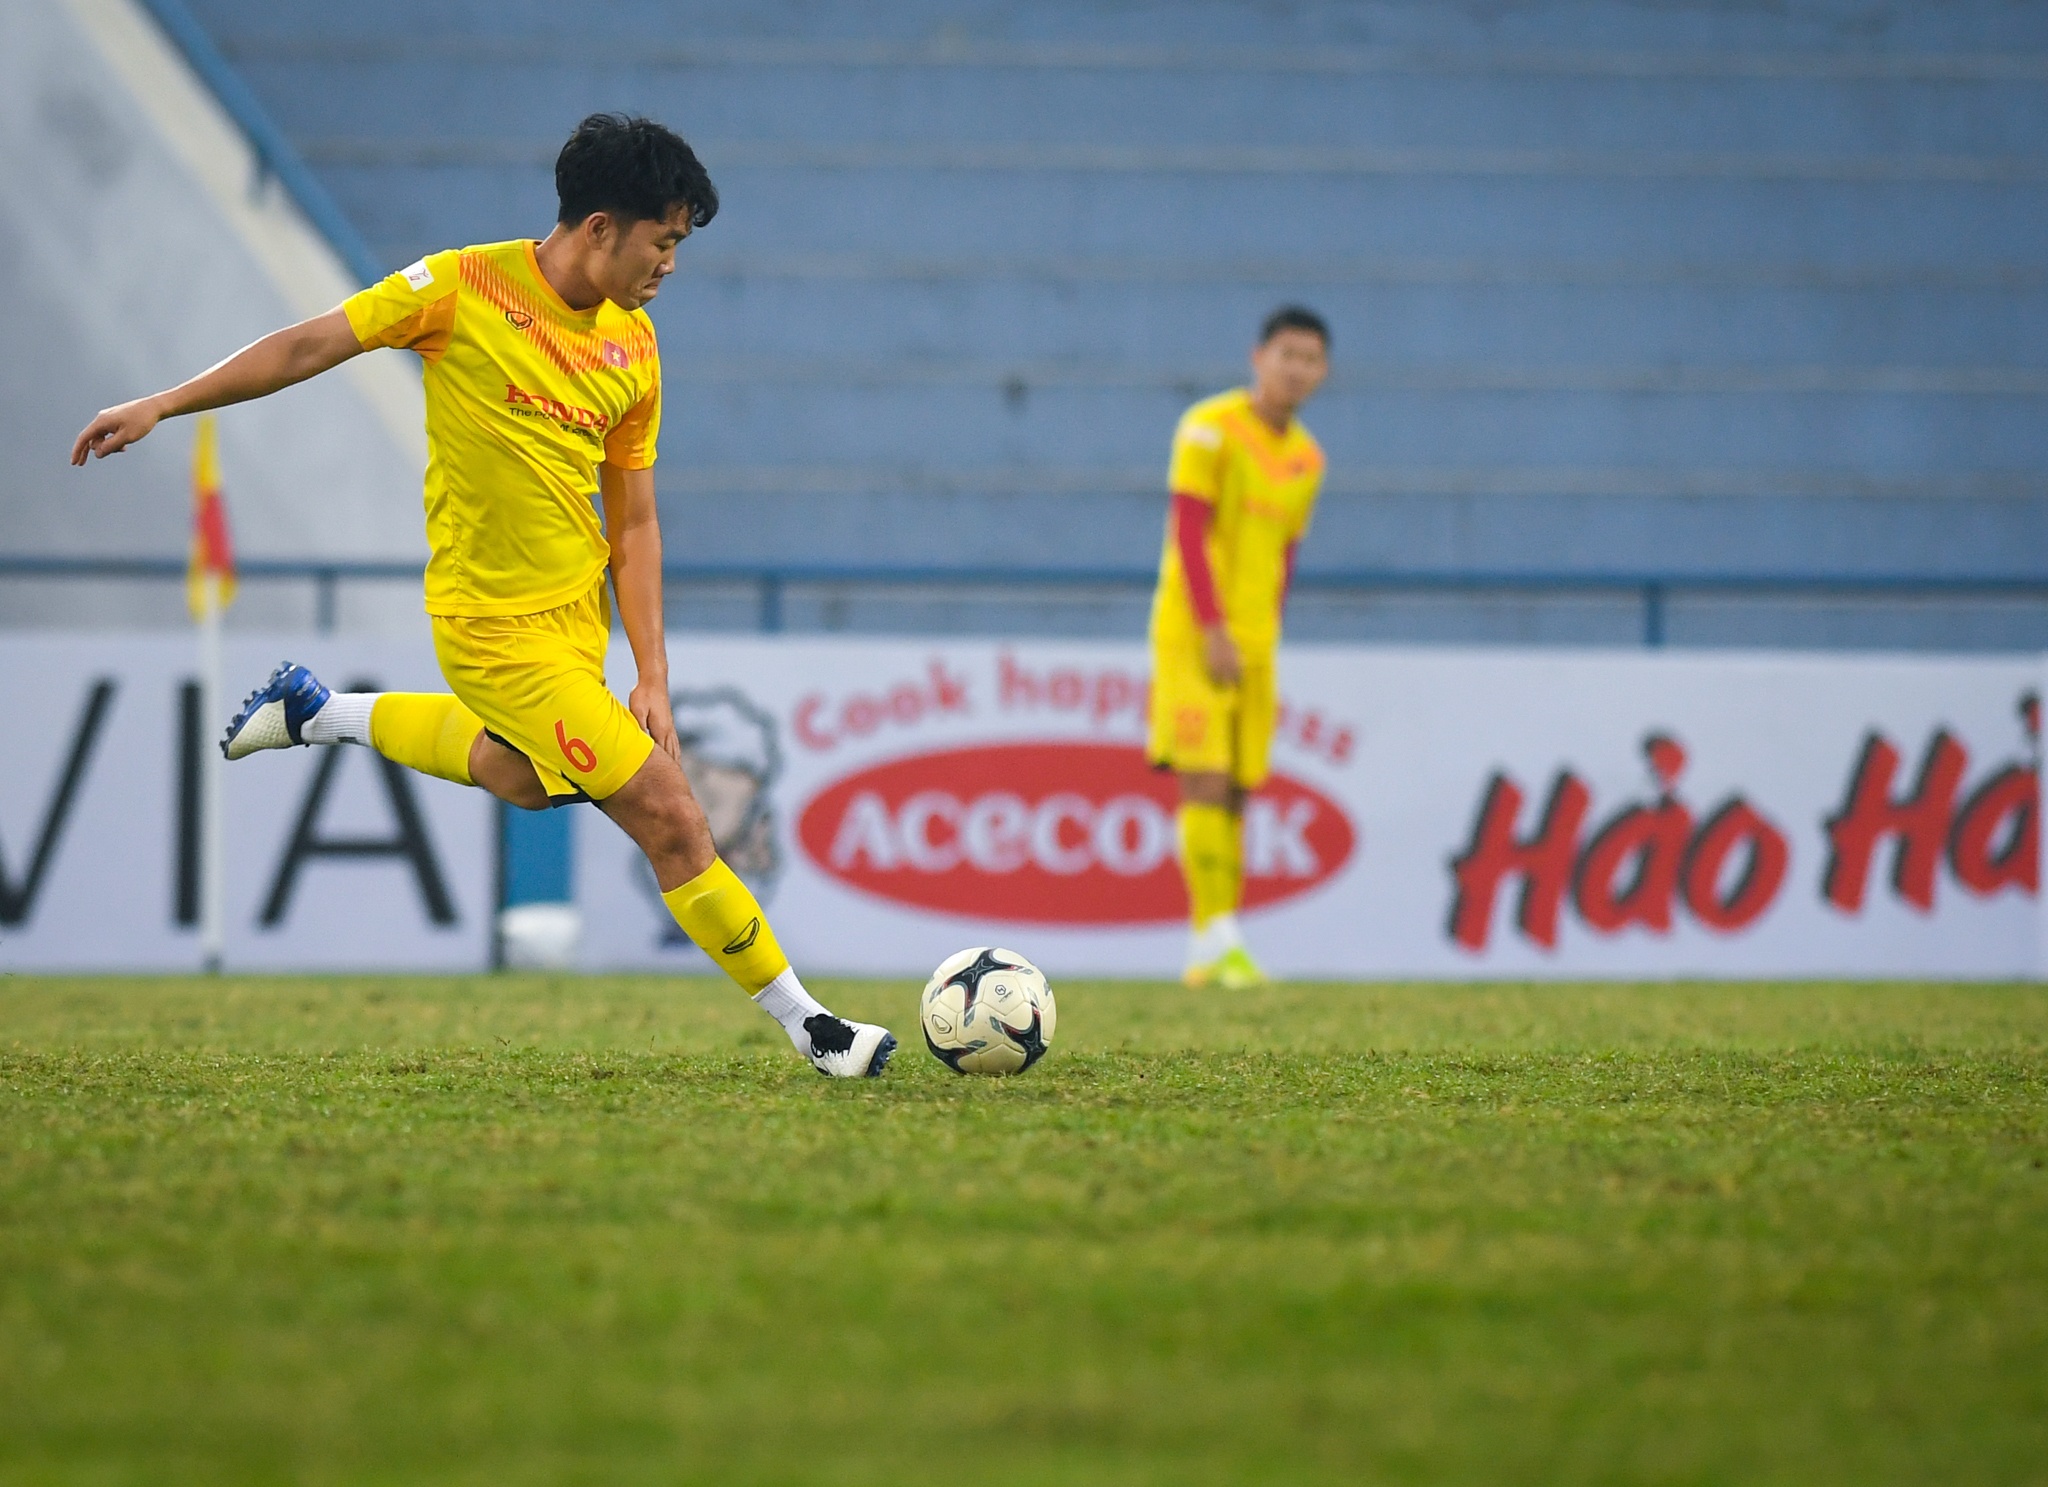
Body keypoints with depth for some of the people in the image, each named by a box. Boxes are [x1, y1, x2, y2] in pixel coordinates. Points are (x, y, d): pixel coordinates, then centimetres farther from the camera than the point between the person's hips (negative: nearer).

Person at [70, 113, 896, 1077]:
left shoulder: (634, 347, 1)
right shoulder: (467, 288, -15)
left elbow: (634, 520, 6)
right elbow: (310, 346, -7)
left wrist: (653, 673, 0)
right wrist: (159, 408, -8)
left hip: (579, 606, 7)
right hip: (497, 626, -7)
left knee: (517, 775, 31)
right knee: (670, 819, -9)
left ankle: (316, 713, 46)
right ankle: (806, 1025, 1)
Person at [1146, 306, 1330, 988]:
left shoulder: (1306, 458, 14)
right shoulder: (1211, 427, -7)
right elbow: (1189, 530, -13)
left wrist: (1266, 645, 14)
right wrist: (1214, 630, -19)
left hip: (1252, 640, 7)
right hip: (1194, 631, -7)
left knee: (1236, 793, 4)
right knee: (1206, 782, -14)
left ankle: (1210, 951, 6)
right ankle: (1217, 941, -18)